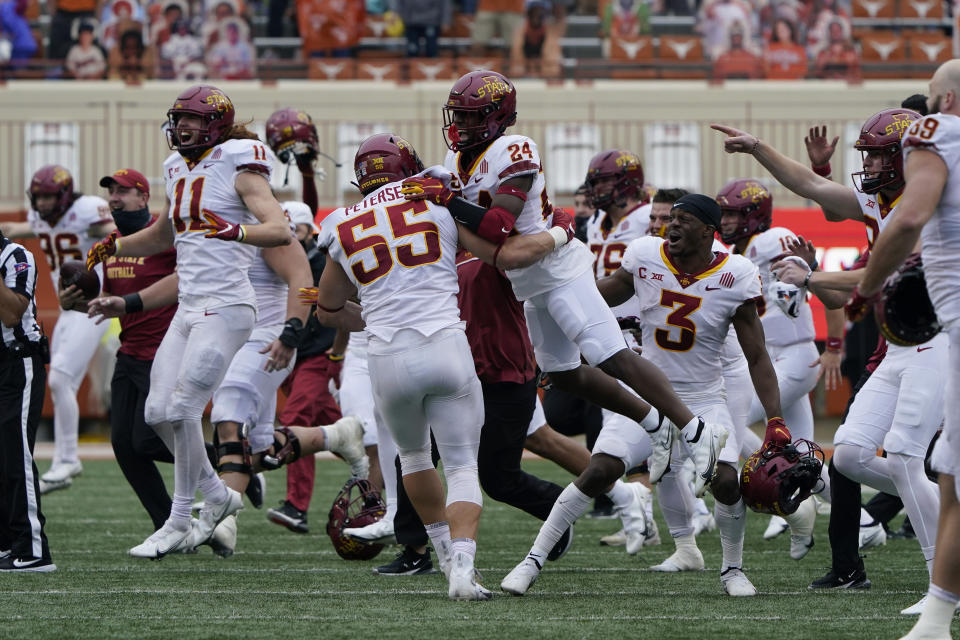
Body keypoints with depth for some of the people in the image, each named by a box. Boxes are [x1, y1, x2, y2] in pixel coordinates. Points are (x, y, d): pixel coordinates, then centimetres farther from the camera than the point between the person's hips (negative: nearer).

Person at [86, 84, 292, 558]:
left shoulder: (238, 168, -7)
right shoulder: (179, 170, 16)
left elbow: (280, 230, -18)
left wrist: (233, 230, -33)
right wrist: (114, 246, 25)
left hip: (225, 308, -8)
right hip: (188, 309, 8)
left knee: (183, 409, -14)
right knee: (159, 412, 4)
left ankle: (179, 524, -5)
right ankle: (217, 497, 21)